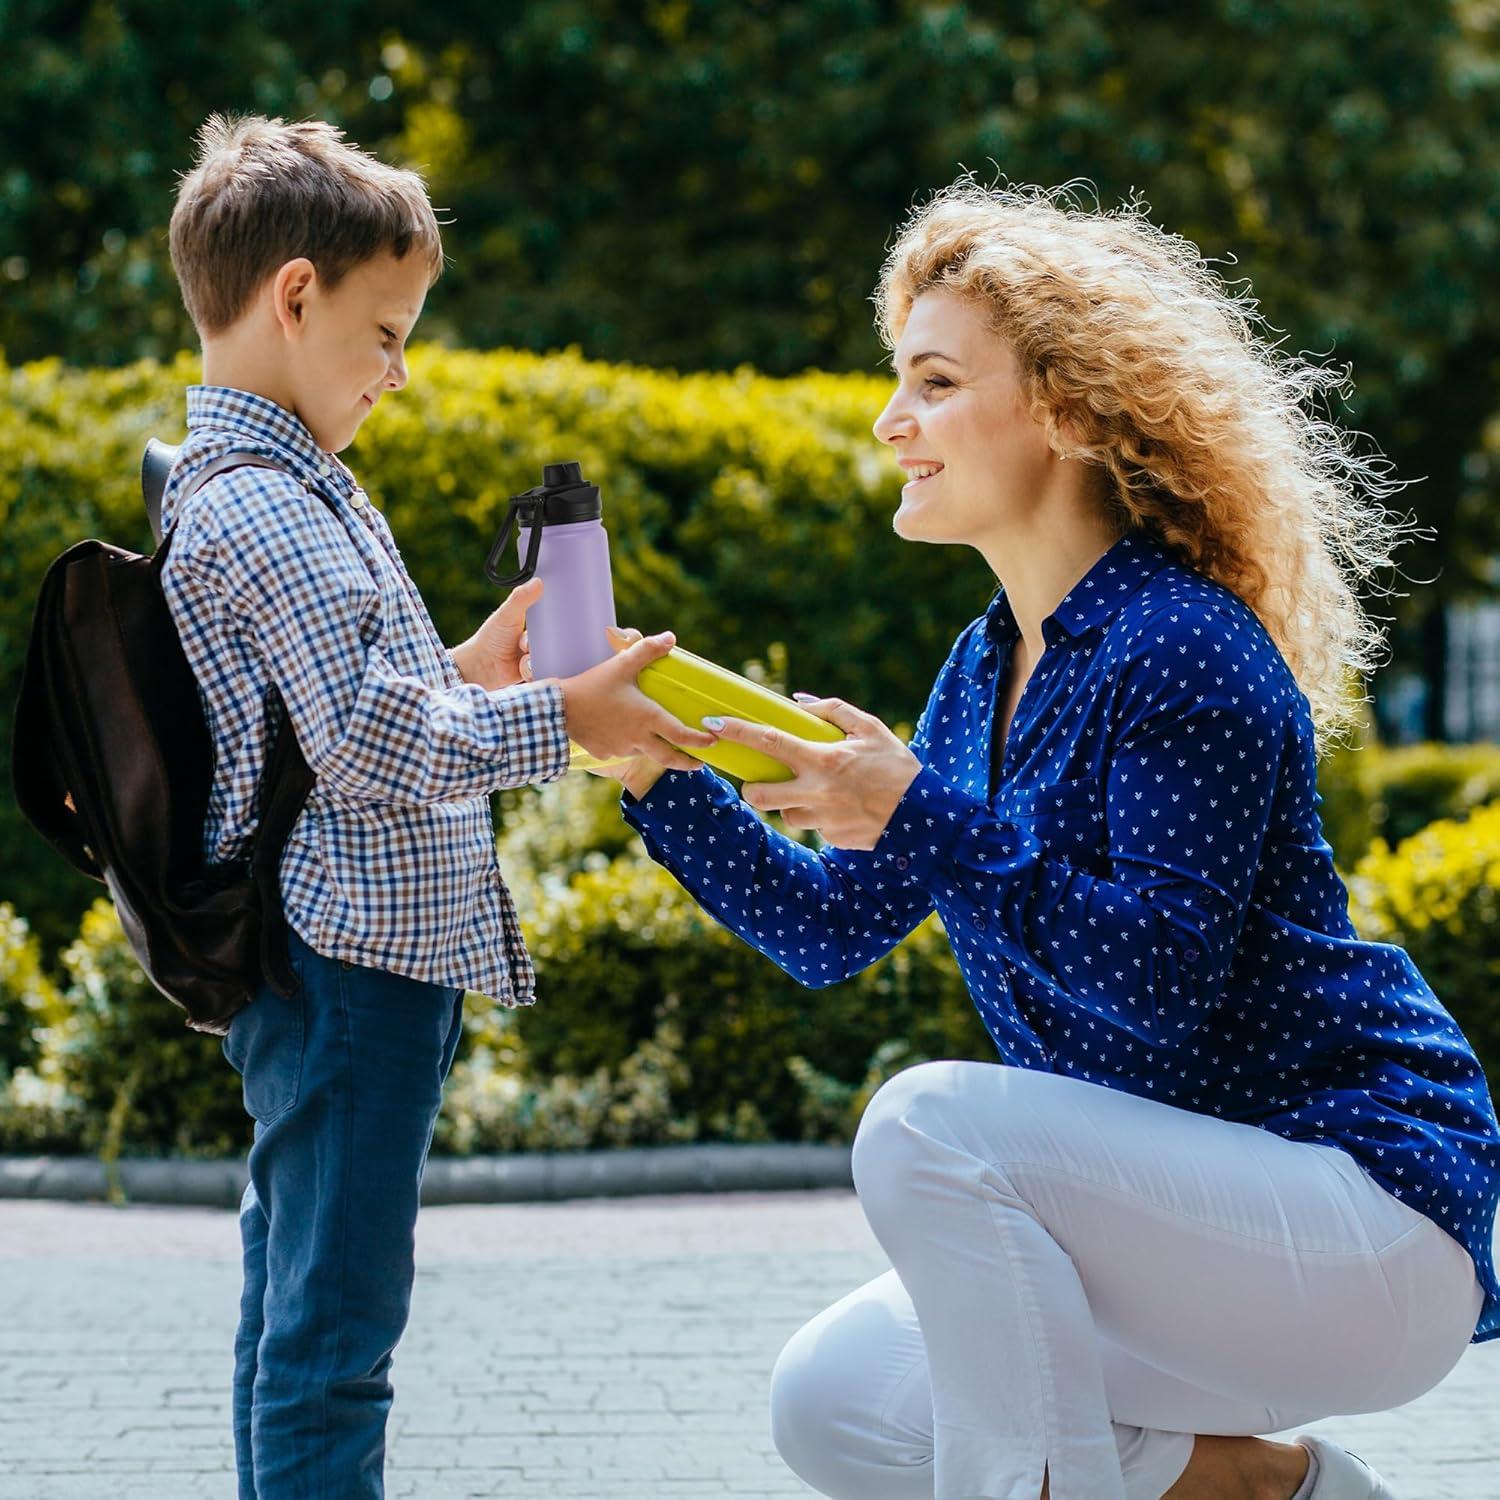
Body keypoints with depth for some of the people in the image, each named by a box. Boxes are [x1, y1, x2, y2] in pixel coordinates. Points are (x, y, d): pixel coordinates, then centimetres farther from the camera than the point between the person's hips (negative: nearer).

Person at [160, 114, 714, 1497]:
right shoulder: (263, 511, -17)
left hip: (320, 968, 11)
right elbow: (366, 744, -23)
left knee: (291, 1313, 16)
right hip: (353, 970, -11)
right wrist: (557, 720, -15)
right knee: (334, 1329, -7)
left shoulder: (251, 489, 17)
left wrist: (462, 672, 13)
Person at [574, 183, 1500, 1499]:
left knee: (931, 1124, -28)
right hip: (1195, 1220, 10)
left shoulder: (1179, 652, -18)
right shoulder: (984, 673, 10)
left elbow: (1166, 979, -26)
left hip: (1375, 1226, -9)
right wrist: (657, 774, 2)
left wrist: (918, 818, -29)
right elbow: (830, 928, 12)